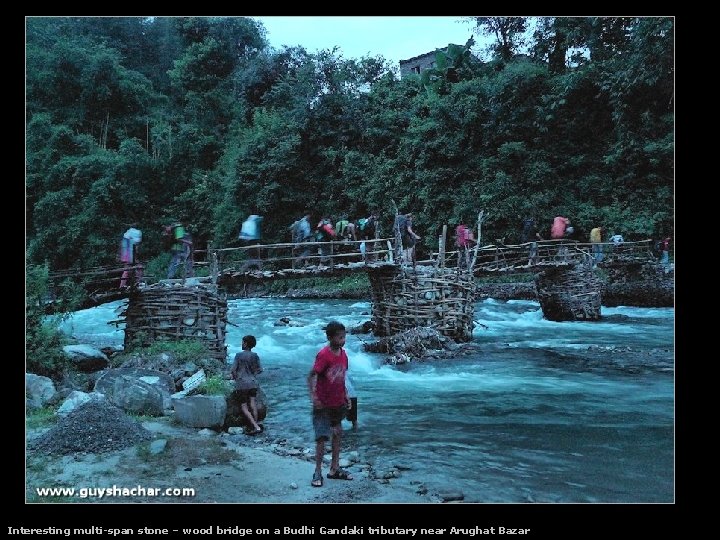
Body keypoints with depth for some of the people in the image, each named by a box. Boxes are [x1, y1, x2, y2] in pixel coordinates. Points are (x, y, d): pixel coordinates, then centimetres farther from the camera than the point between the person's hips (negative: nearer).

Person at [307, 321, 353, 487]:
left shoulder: (343, 353, 2)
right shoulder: (323, 355, -20)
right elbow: (311, 376, -19)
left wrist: (346, 395, 12)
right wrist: (313, 396, -29)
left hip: (339, 403, 7)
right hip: (323, 404, -7)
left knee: (338, 434, 14)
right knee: (322, 437, -3)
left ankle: (334, 469, 26)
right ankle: (317, 472, 10)